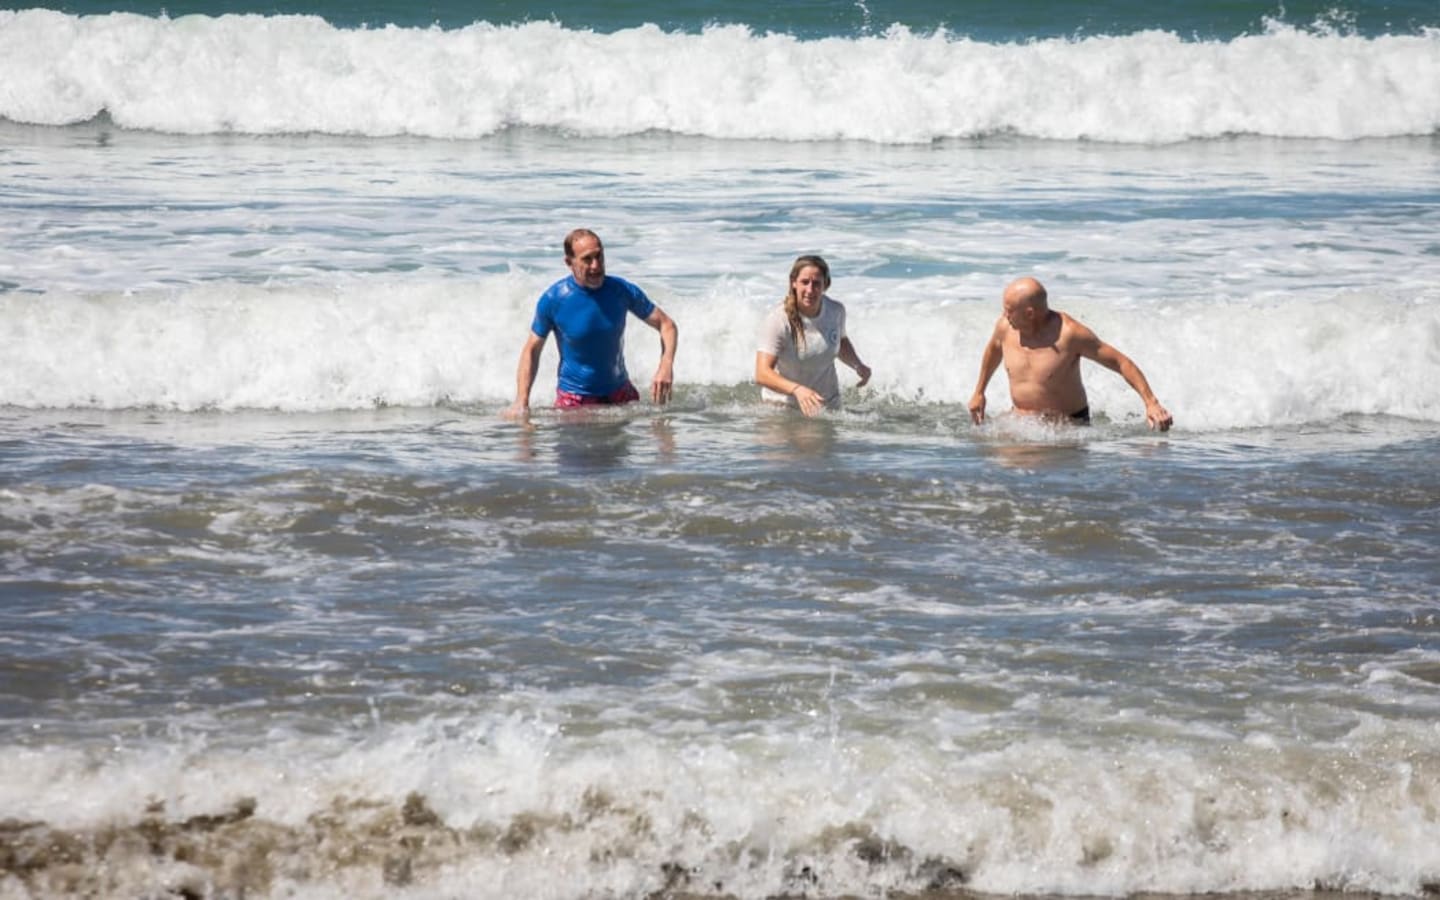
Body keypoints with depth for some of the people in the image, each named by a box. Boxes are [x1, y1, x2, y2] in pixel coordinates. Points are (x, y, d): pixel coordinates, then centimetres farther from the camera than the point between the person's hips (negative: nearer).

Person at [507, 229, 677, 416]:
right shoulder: (553, 300, -15)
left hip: (620, 393, 2)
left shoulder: (622, 291, -10)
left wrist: (666, 367, -20)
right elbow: (532, 350, -4)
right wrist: (521, 402, -14)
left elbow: (667, 325, -2)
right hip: (574, 398, -2)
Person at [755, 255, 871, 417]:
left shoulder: (836, 311, -6)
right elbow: (762, 374, -29)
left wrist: (858, 366, -2)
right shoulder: (777, 321, -23)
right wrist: (796, 389, -45)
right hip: (782, 404, -3)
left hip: (827, 405, 3)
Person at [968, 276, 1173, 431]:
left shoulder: (1069, 333, -20)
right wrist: (979, 393, 30)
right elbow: (993, 350, 21)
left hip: (1069, 424, -3)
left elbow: (1121, 362, -14)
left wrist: (1151, 403, -21)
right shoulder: (1005, 327, -5)